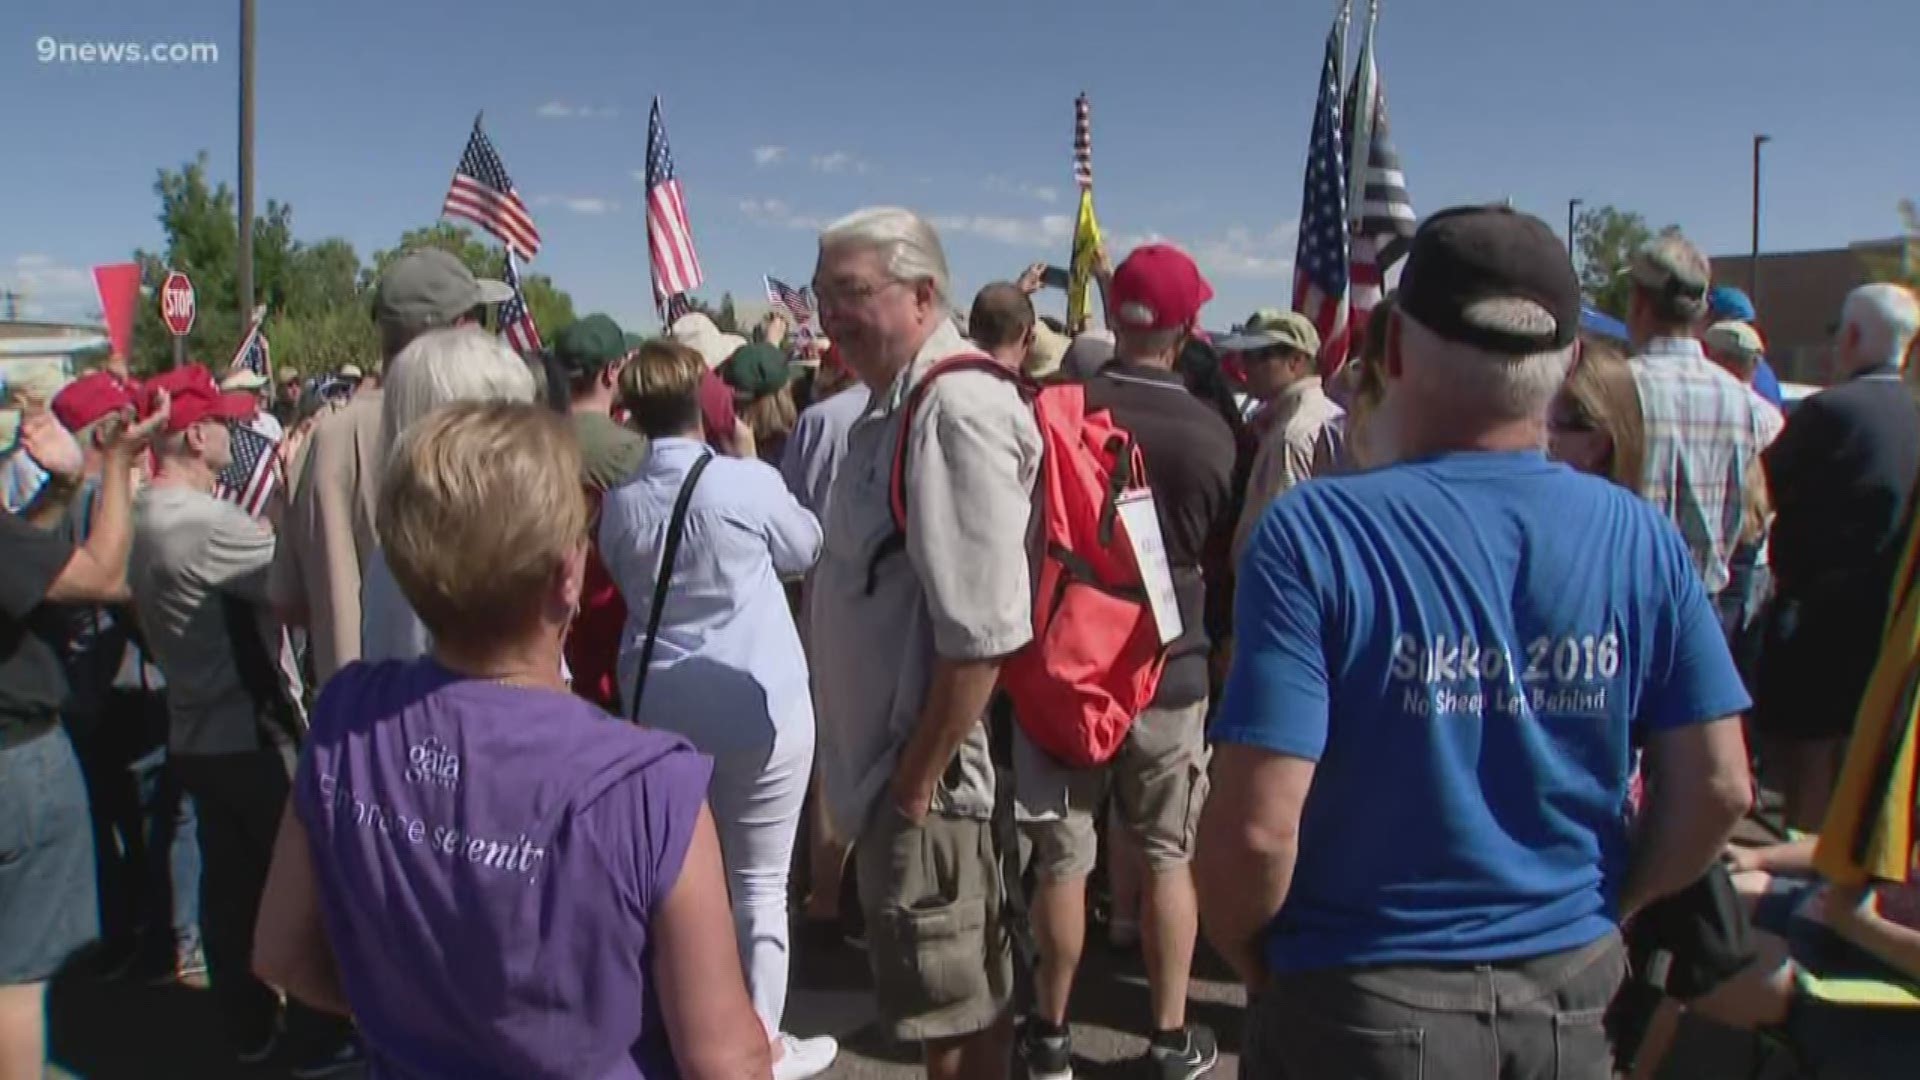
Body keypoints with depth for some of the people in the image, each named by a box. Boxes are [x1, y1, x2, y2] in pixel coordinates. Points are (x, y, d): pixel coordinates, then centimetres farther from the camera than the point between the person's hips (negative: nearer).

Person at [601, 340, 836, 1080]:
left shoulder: (617, 501, -3)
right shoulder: (747, 483, -15)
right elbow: (805, 550, 4)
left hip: (658, 707, 5)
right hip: (758, 703, -4)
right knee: (759, 884, 8)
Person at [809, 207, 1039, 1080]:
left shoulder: (956, 411, -21)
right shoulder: (893, 404, 12)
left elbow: (980, 634, -26)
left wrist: (918, 780, -19)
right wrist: (892, 770, 18)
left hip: (927, 769, -9)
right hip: (892, 757, 10)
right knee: (947, 1000, 22)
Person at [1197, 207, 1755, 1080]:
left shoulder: (1312, 534, -20)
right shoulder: (1640, 536, -7)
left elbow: (1257, 826, -23)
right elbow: (1718, 788, -2)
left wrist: (1248, 955, -4)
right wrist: (1603, 909, 13)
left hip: (1365, 1006, -3)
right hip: (1571, 996, 4)